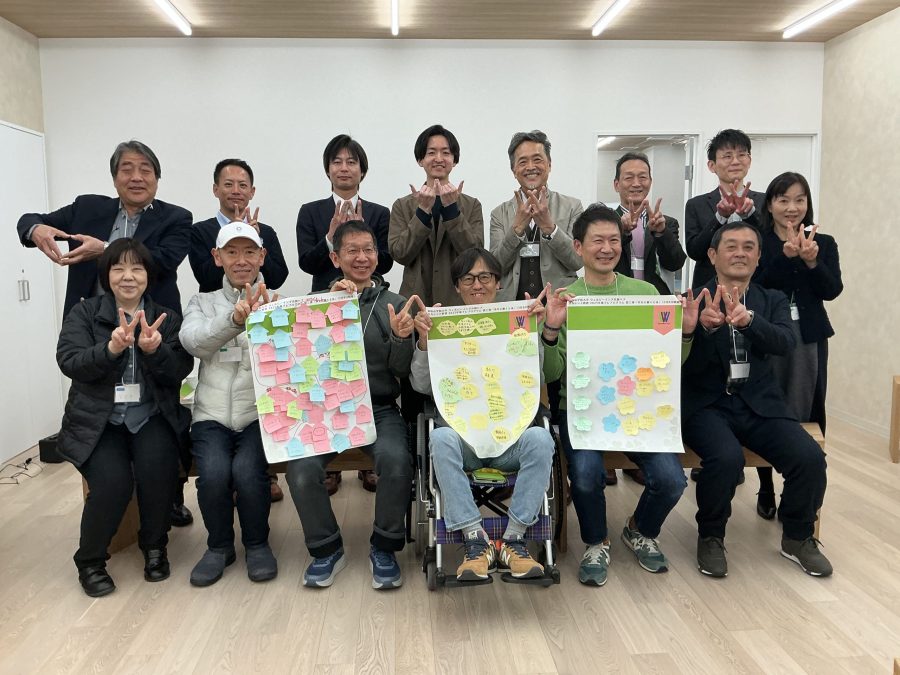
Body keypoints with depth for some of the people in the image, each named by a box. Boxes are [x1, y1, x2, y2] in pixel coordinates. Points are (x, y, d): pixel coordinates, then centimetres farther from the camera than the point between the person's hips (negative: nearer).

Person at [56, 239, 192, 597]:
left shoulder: (167, 318, 9)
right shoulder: (83, 313, 6)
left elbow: (180, 371, -3)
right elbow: (69, 362, -8)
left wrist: (153, 349, -23)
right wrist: (111, 348, -26)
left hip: (151, 416, 1)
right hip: (97, 420, -1)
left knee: (157, 471, -28)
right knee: (113, 481, -26)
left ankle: (154, 546, 1)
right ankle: (90, 559, 3)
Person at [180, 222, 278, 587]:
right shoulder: (202, 303, 11)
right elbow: (193, 340, -12)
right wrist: (234, 318, -31)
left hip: (261, 414, -1)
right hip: (213, 416, 1)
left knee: (247, 471, -27)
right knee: (214, 472, -25)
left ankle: (257, 544, 4)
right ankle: (219, 546, 6)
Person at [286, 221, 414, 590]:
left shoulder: (395, 304, 9)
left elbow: (402, 371, 5)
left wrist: (401, 338, -15)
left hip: (379, 408, 0)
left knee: (396, 461, -30)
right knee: (301, 468, -26)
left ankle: (384, 548, -4)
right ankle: (326, 549, 1)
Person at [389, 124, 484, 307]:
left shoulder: (471, 205, 4)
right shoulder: (402, 206, 5)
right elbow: (399, 255, -7)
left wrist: (451, 208, -15)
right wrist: (423, 210, -14)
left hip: (460, 300, 0)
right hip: (416, 301, 0)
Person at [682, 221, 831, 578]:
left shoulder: (773, 301, 11)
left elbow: (785, 343, -10)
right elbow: (686, 364, -10)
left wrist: (748, 319, -31)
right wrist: (704, 325, -31)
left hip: (759, 404, 4)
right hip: (706, 404, -3)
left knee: (811, 458, -18)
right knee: (727, 457, -31)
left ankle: (797, 537, 12)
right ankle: (710, 536, -1)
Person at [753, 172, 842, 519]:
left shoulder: (824, 243, 7)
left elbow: (832, 291, -4)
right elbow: (755, 289, -14)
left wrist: (811, 260, -18)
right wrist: (786, 256, -23)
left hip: (810, 338, 2)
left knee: (807, 415, 5)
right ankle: (766, 491, 18)